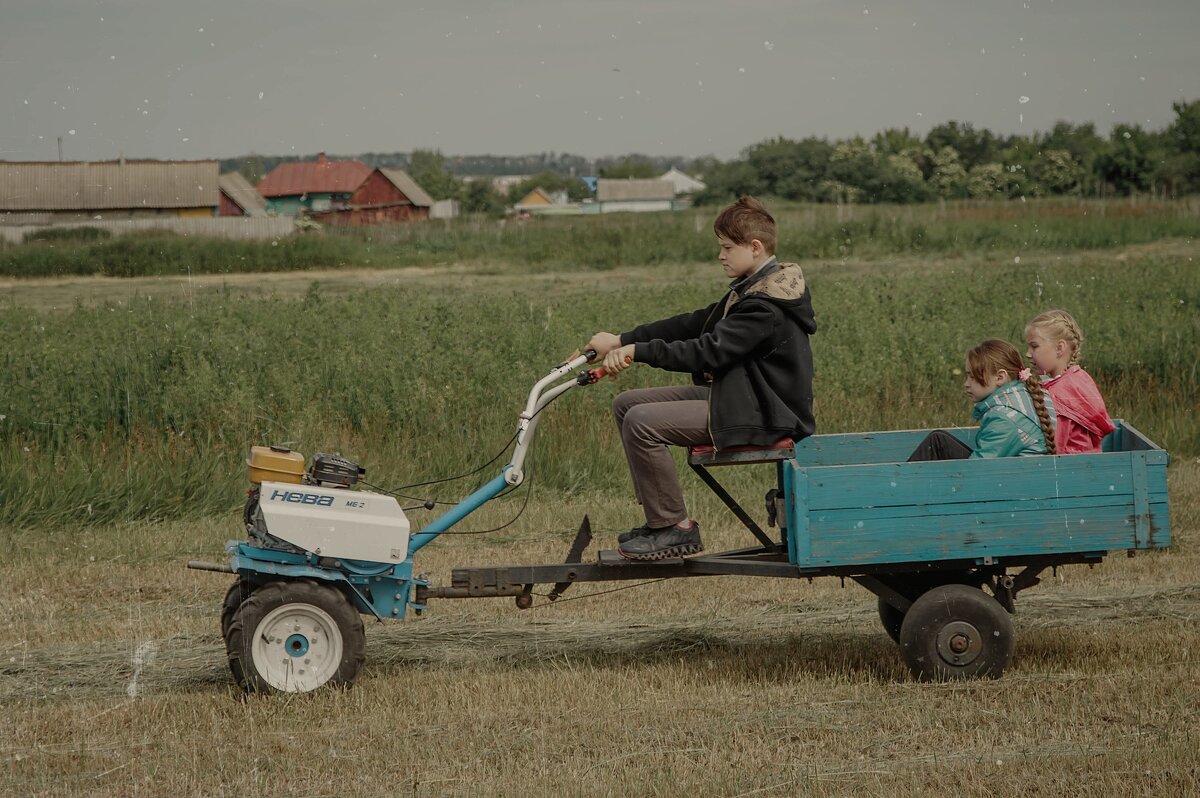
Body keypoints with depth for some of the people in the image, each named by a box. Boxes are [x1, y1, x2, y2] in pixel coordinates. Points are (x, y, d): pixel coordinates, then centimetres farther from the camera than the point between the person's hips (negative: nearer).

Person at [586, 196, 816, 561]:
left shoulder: (767, 306, -20)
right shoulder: (750, 290, 14)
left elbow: (710, 352, -27)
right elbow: (692, 324, 10)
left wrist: (638, 351, -25)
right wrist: (622, 340, 2)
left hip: (760, 416, -11)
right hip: (734, 396, 11)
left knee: (642, 421, -23)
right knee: (627, 404, 8)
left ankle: (674, 527, -13)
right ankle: (659, 517, 8)